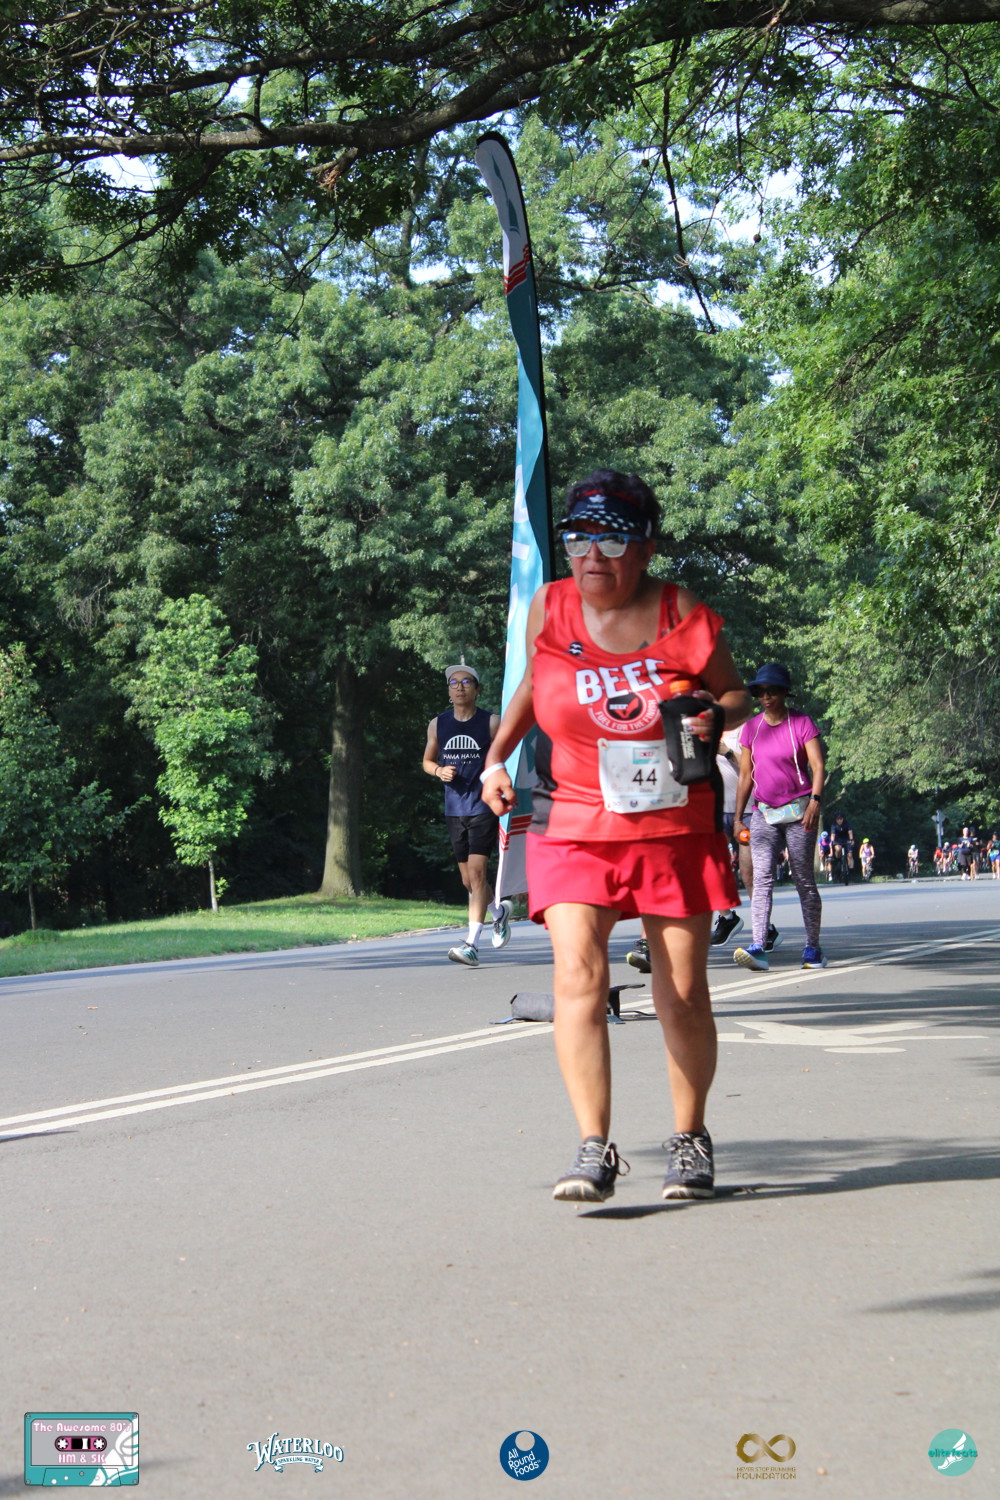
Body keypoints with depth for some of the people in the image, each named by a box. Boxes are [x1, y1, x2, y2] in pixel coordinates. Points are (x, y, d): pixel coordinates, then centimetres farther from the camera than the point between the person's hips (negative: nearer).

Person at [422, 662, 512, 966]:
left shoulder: (491, 722, -2)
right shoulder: (438, 724, 8)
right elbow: (427, 760, 18)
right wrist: (439, 771, -3)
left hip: (483, 806, -5)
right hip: (454, 808, 5)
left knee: (476, 872, -15)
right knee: (468, 879, 12)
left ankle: (472, 943, -19)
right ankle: (498, 910, 42)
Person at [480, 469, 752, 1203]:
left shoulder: (683, 616, -5)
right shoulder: (549, 610, 1)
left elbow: (736, 694, 6)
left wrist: (712, 717, -17)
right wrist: (497, 757, 9)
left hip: (675, 829, -1)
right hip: (574, 827, 1)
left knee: (683, 995, 4)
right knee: (578, 978, -17)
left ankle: (690, 1138, 24)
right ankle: (595, 1149, -16)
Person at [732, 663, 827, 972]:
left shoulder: (801, 723, -2)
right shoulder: (751, 728, 9)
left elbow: (818, 766, -9)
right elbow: (745, 775, 13)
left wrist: (814, 801, -24)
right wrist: (738, 817, 10)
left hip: (798, 812, -3)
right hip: (764, 813, 3)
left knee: (804, 880, 1)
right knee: (762, 878, -10)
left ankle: (812, 949, 10)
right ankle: (758, 948, -20)